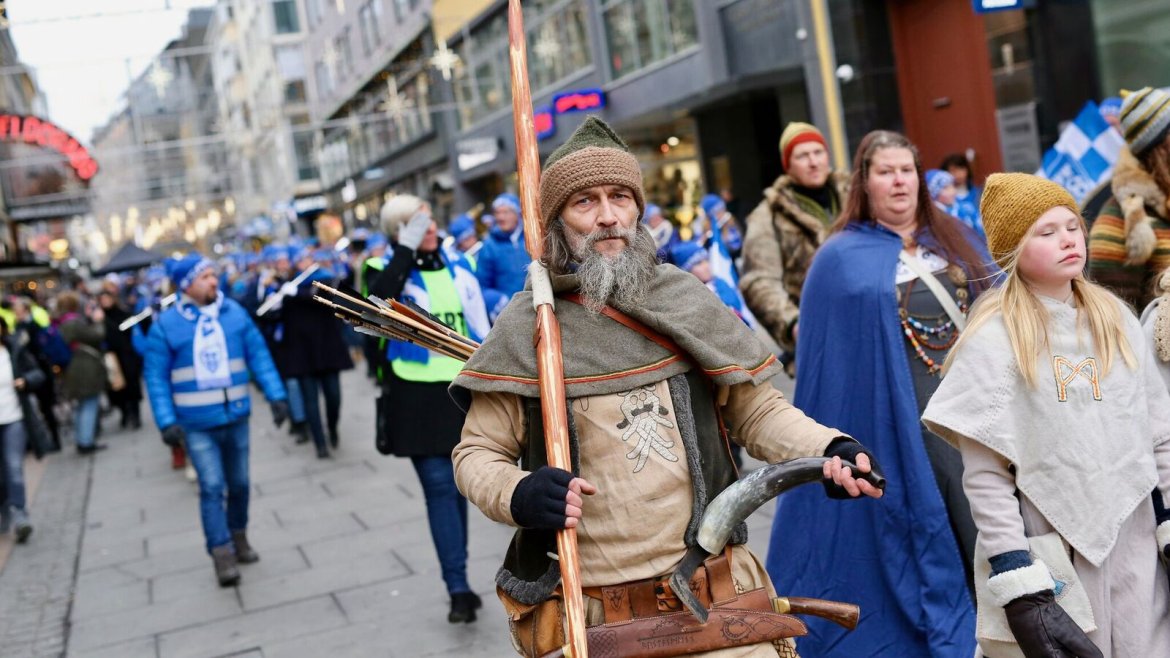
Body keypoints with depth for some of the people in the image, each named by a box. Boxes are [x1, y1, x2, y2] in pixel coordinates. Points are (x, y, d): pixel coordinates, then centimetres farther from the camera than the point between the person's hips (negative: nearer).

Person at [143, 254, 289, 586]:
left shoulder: (235, 313, 0)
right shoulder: (166, 325, -7)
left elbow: (259, 355, 3)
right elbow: (156, 377, -6)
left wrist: (276, 396, -4)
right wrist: (167, 422, -14)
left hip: (236, 416, 3)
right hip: (196, 424, -3)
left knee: (239, 484, 14)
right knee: (212, 487, -7)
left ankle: (238, 535, 34)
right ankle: (222, 555, 1)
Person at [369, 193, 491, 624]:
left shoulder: (459, 266, 8)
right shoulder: (391, 270, -4)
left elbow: (481, 323, 12)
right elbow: (380, 301, -28)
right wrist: (407, 250, -26)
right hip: (418, 395, -3)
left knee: (458, 486, 11)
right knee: (439, 487, -7)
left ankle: (460, 579, 23)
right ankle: (459, 589, -5)